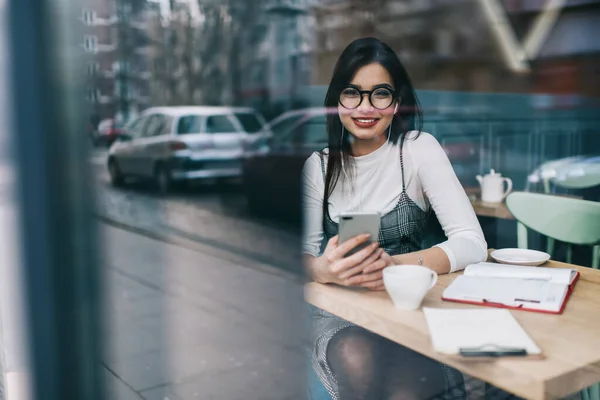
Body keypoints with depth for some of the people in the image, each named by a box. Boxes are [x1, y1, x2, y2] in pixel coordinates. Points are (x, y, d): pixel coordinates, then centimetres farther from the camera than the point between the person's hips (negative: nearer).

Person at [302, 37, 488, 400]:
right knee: (358, 363, -31)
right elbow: (302, 255, -2)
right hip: (339, 310, 2)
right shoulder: (318, 166, 5)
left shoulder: (418, 148, -3)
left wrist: (396, 264, -30)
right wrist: (323, 270, -28)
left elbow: (473, 244, -11)